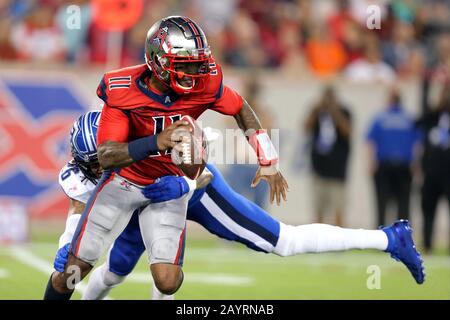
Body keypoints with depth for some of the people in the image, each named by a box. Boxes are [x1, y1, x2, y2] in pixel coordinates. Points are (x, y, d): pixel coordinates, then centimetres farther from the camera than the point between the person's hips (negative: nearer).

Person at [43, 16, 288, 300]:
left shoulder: (204, 84, -21)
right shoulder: (122, 90, -26)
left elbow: (241, 109, 0)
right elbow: (106, 157, -29)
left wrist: (268, 161, -1)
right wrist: (156, 142, -45)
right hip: (123, 180, -1)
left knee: (167, 282, -15)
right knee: (75, 270, 0)